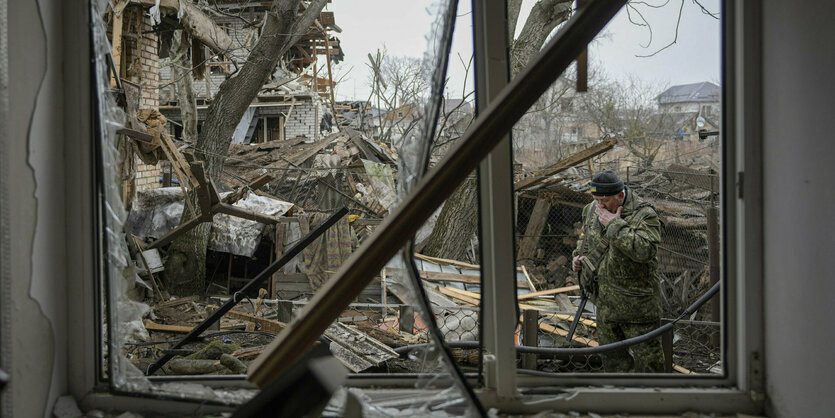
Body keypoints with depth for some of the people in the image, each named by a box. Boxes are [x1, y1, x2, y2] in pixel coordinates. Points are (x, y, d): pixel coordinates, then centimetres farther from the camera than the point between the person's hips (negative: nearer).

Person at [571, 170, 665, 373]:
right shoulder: (593, 210, 3)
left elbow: (644, 250, -34)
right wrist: (578, 256, 3)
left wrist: (615, 225, -30)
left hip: (636, 304, -6)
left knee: (646, 357, 5)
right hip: (605, 303, 6)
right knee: (613, 357, 19)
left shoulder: (644, 215, -17)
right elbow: (585, 238, 23)